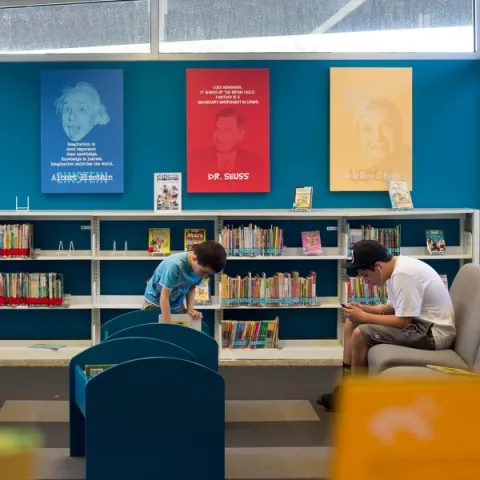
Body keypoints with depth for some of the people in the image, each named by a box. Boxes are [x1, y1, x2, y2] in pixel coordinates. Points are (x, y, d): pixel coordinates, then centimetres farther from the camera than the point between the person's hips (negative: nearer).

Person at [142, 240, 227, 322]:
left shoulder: (201, 267, -16)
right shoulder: (174, 265, -35)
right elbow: (164, 298, -31)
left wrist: (190, 308, -13)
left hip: (177, 304, 5)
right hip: (155, 303, -5)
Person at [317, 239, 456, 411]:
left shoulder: (403, 275, -25)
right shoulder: (396, 268, 6)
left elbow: (403, 321, -26)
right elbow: (393, 308, 15)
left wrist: (363, 316, -18)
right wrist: (362, 308, 0)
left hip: (433, 332, -11)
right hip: (420, 321, 11)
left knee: (360, 334, -20)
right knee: (351, 323, 9)